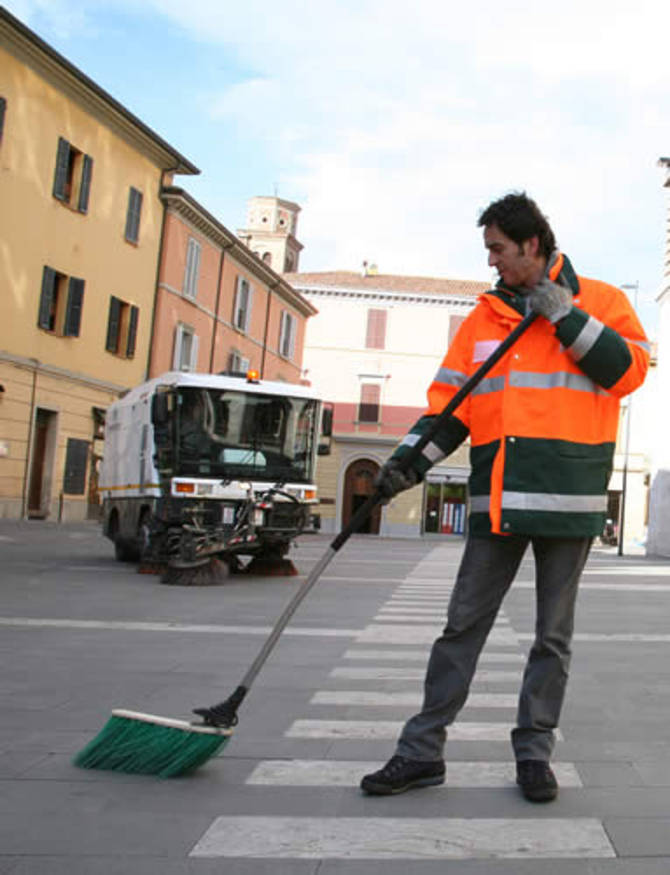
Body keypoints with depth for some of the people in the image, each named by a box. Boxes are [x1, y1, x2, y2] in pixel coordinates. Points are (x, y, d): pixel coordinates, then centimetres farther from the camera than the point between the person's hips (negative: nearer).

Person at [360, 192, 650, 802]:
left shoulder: (599, 301, 4)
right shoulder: (485, 316, 13)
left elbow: (629, 370, -8)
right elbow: (451, 399, 9)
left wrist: (566, 317, -12)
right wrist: (411, 460, -3)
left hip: (569, 494, -2)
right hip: (497, 497, 3)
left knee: (553, 634, 9)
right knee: (462, 625, 4)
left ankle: (534, 752, 23)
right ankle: (422, 751, 13)